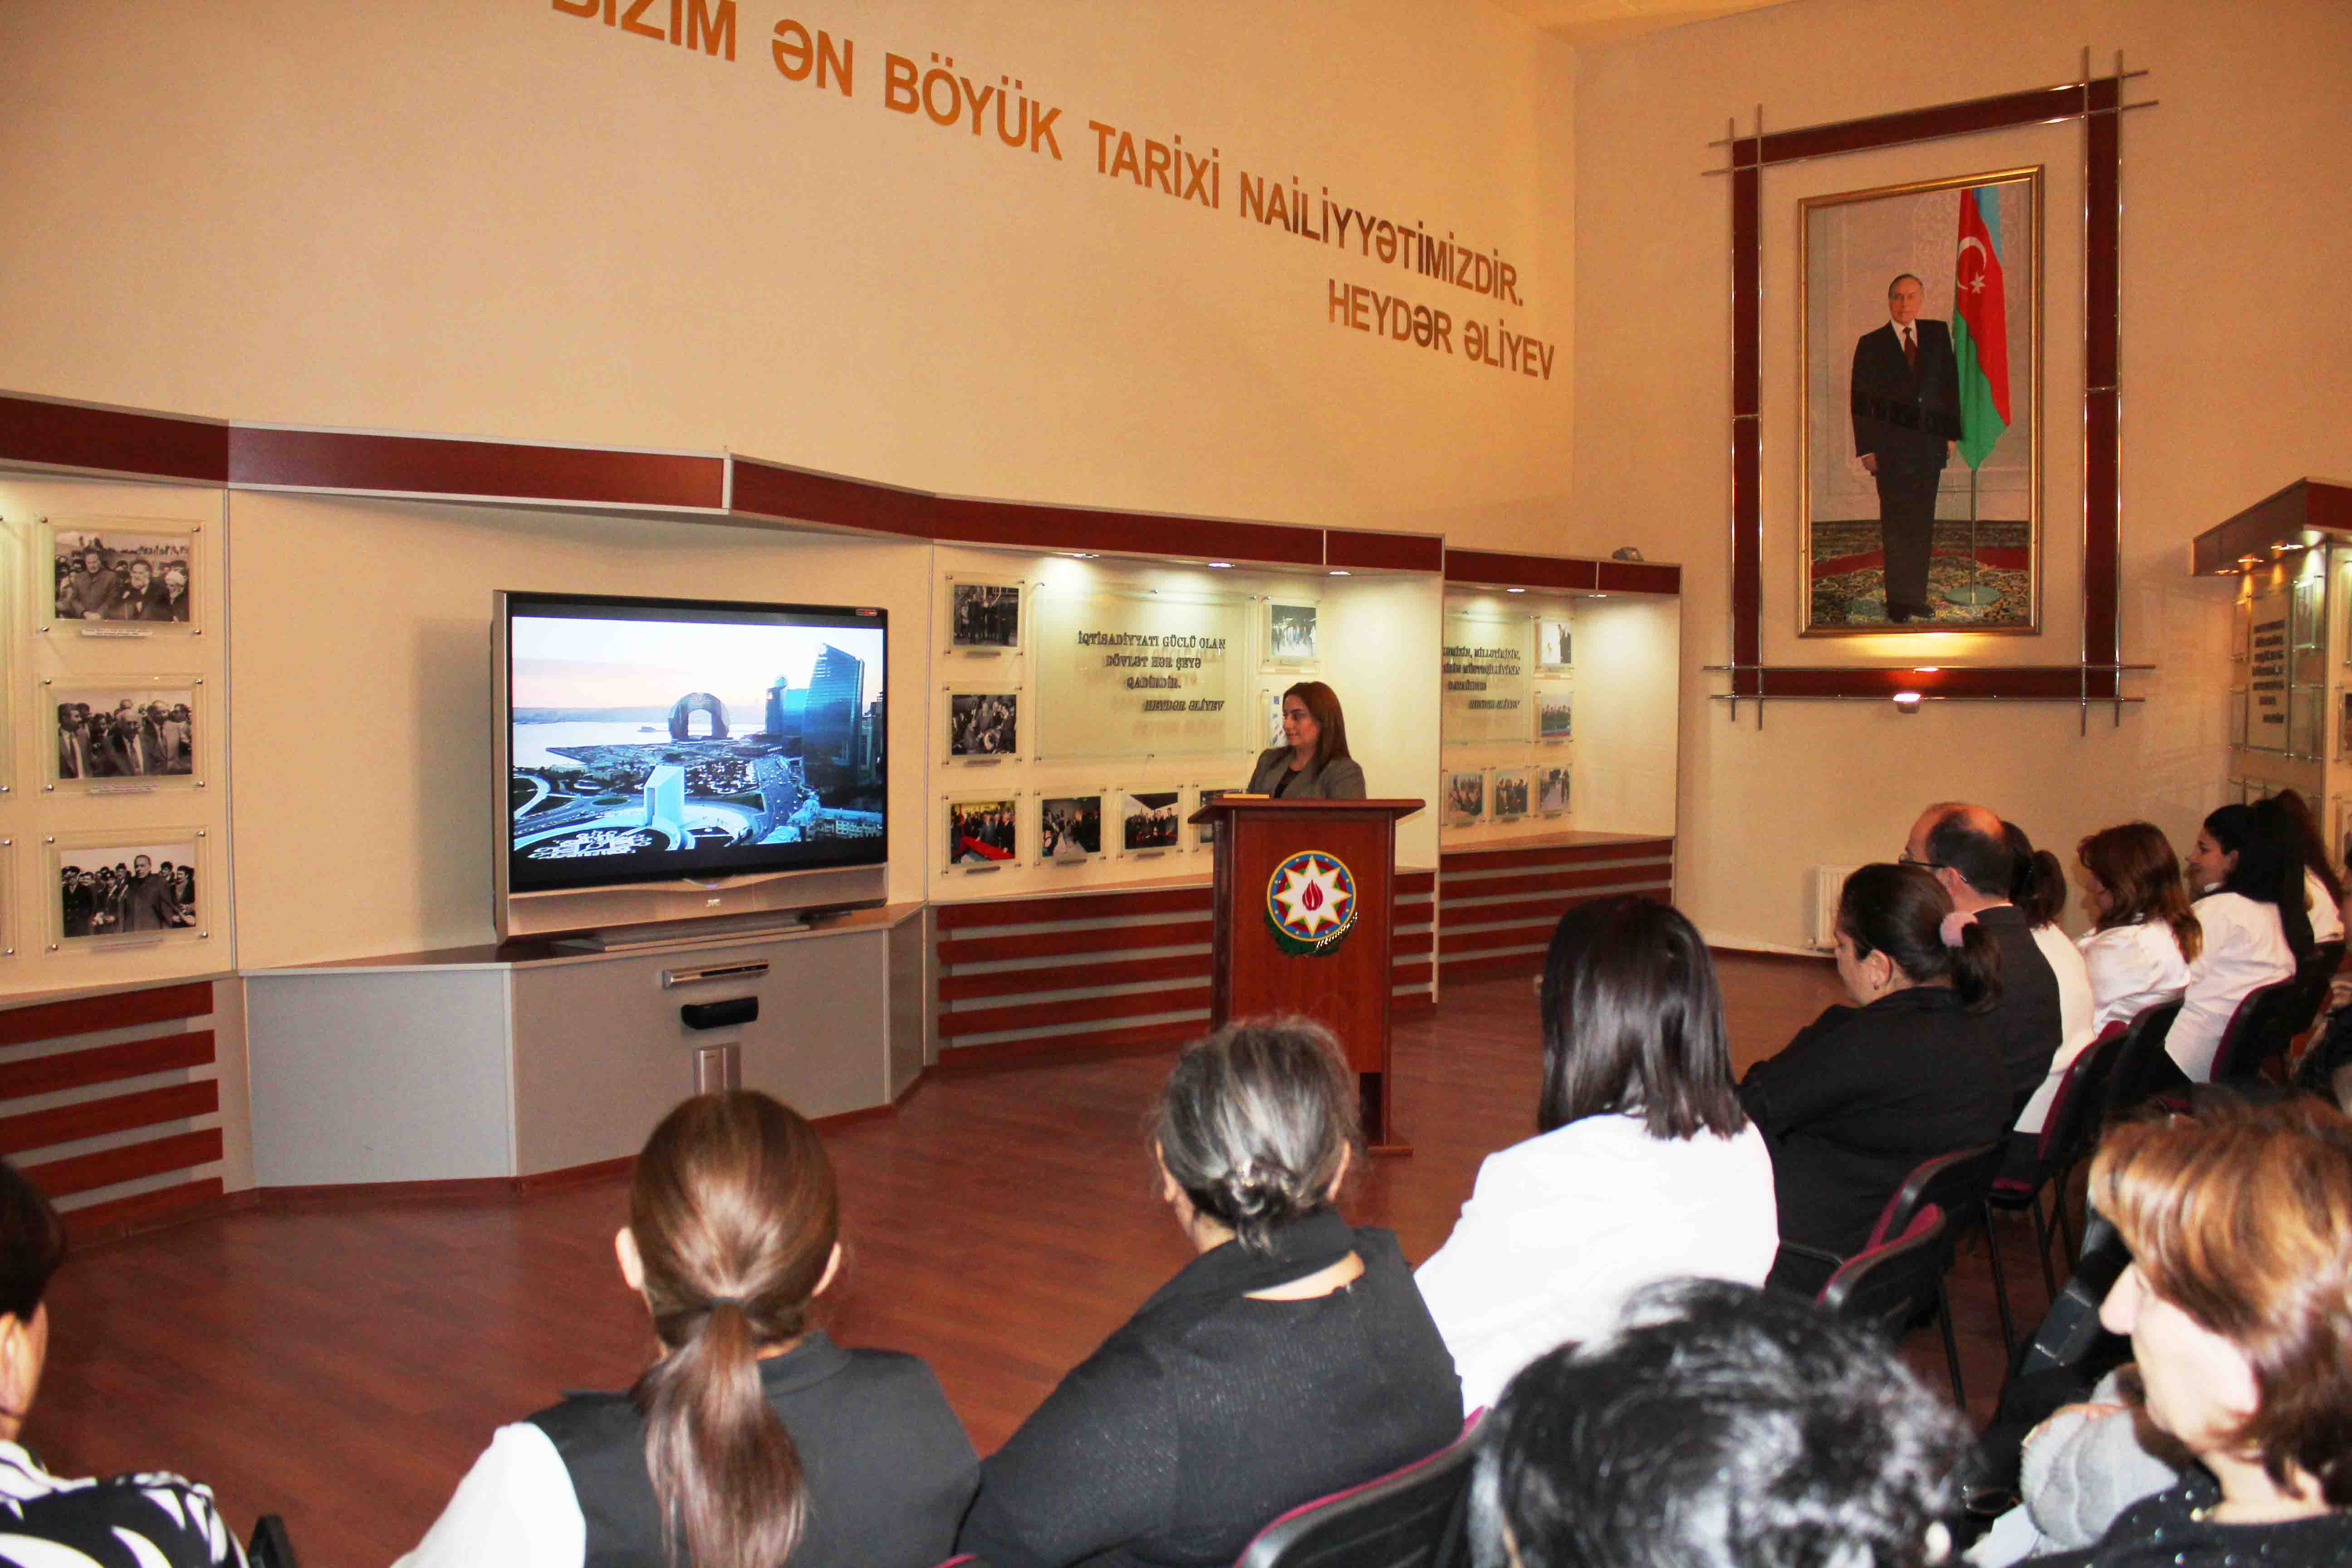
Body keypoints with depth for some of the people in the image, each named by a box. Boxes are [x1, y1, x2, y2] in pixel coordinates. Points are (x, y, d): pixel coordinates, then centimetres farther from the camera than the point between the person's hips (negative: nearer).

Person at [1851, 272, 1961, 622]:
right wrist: (1867, 449, -5)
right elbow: (1861, 401, 1)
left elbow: (1951, 386, 10)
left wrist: (1950, 434, 3)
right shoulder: (1871, 344, 3)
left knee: (1923, 524, 7)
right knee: (1896, 525, -2)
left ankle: (1917, 595, 14)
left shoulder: (1939, 335, 10)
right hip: (1891, 446, -3)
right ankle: (1899, 601, 3)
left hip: (1930, 445, 3)